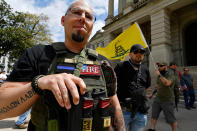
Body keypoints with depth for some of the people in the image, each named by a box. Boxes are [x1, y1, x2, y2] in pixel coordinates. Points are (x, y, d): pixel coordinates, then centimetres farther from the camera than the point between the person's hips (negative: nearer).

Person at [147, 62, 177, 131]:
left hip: (168, 101, -6)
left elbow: (167, 83, -36)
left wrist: (159, 75, -31)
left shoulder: (171, 76, -15)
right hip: (157, 99, 6)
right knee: (154, 115, 8)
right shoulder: (159, 75, 6)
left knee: (171, 119, 8)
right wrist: (157, 86, 5)